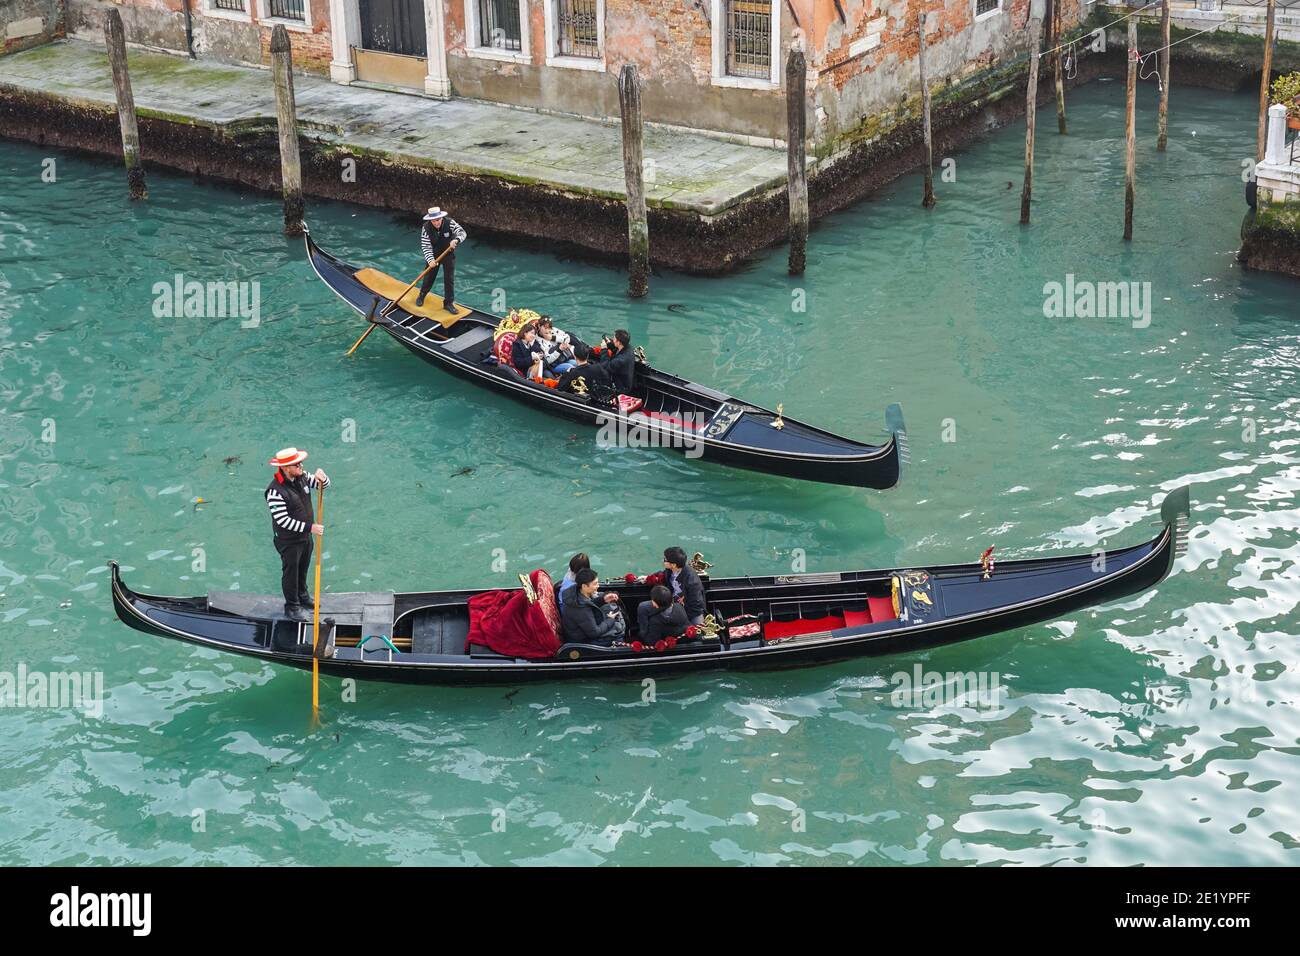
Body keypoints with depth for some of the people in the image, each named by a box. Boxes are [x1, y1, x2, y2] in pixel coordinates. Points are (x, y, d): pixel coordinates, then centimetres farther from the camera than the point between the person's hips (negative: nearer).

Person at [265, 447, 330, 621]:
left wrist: (322, 478, -22)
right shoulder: (275, 491, -30)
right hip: (288, 540, -7)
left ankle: (302, 597, 47)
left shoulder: (302, 477, -8)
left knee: (303, 569, 25)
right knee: (291, 572, 11)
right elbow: (283, 520, -29)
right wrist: (309, 527, -27)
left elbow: (324, 485, 4)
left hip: (305, 535, 7)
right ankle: (292, 607, 27)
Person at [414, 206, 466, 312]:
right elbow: (426, 246, -20)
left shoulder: (450, 223, -23)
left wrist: (456, 240, -51)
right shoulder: (426, 228, -21)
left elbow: (462, 233, -29)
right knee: (429, 277, 10)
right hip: (434, 255, 0)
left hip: (449, 255, 0)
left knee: (449, 279, -1)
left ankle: (448, 303, 11)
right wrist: (430, 260, -33)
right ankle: (421, 296, 36)